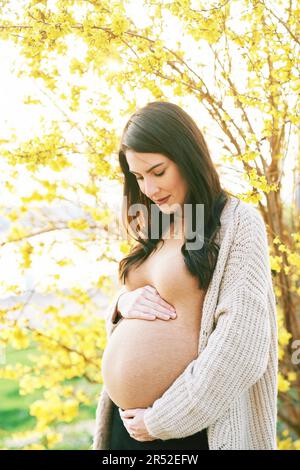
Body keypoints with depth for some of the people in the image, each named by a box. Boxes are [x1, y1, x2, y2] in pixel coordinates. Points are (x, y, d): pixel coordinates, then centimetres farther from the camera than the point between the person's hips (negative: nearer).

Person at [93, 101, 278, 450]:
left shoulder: (237, 223, -11)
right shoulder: (154, 228, 9)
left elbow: (241, 347, -19)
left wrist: (162, 422, -14)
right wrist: (123, 303, -6)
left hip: (190, 429, -6)